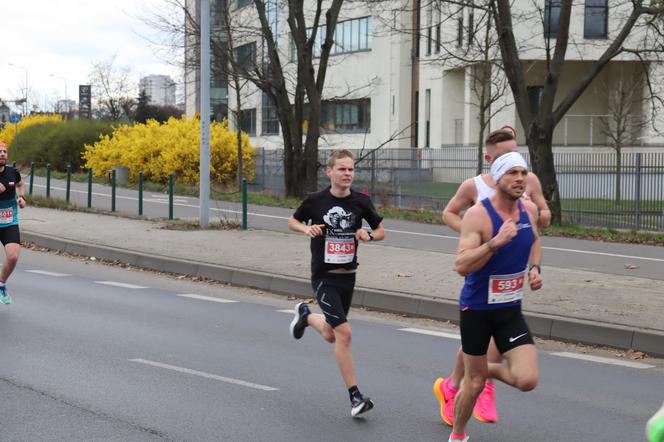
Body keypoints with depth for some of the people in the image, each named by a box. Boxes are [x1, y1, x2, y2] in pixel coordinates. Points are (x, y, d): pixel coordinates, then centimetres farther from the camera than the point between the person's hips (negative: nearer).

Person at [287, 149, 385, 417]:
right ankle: (355, 397, -10)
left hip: (348, 276, 4)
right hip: (324, 277, -4)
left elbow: (381, 231, 9)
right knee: (344, 333, -17)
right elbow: (292, 222, 9)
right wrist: (306, 228, -12)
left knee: (331, 336, 18)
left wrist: (369, 235, -13)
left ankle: (305, 315, 52)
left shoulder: (361, 202, -3)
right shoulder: (316, 201, -8)